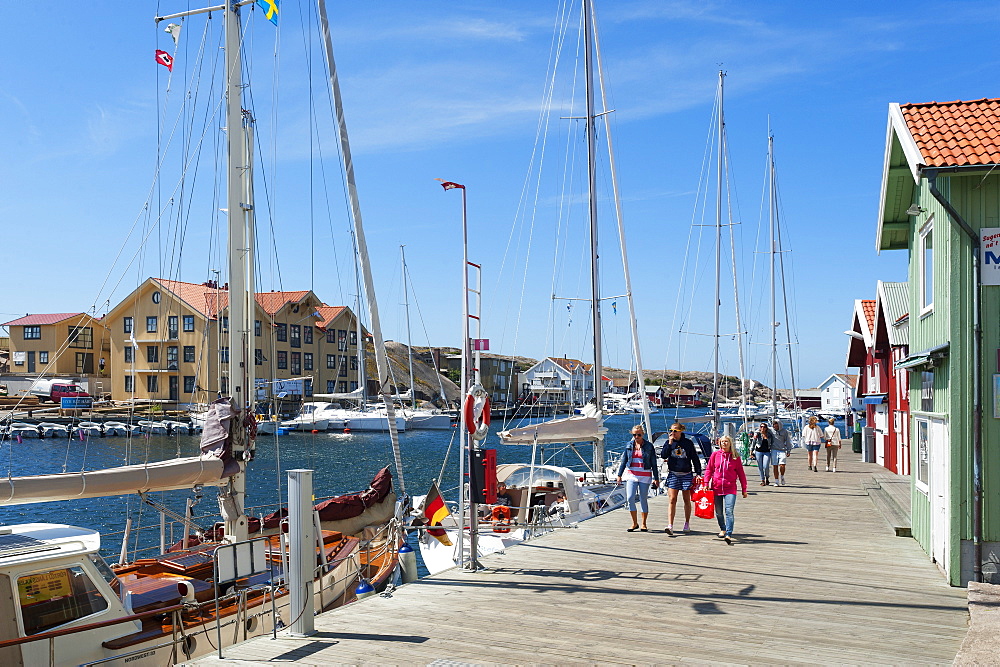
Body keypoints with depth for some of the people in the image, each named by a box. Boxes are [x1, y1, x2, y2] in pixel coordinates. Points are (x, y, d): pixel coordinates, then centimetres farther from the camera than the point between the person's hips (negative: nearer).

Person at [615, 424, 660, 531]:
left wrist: (656, 478, 1)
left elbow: (654, 464, 3)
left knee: (643, 499, 3)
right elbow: (623, 460, 12)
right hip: (631, 475, 2)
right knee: (630, 498, -8)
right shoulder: (629, 445, 7)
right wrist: (619, 475, 7)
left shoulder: (649, 446, 0)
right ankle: (634, 523, 4)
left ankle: (643, 524, 14)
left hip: (645, 476, -2)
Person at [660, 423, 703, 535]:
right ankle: (670, 525, -12)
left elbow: (695, 458, 4)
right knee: (672, 500, -7)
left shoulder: (688, 443, 0)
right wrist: (670, 444, -15)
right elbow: (663, 455, -7)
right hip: (673, 474, 1)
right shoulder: (669, 442, 5)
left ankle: (687, 524, 25)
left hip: (686, 474, -1)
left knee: (687, 500, 10)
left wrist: (698, 473, -1)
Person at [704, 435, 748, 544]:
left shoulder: (735, 457, 3)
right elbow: (709, 469, 9)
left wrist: (744, 489, 8)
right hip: (717, 488, 2)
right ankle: (723, 529, 36)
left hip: (730, 488, -2)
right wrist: (706, 483, -2)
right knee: (719, 512, 12)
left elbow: (741, 473, 7)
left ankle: (728, 534, -19)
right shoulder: (715, 454, 4)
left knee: (729, 511, -16)